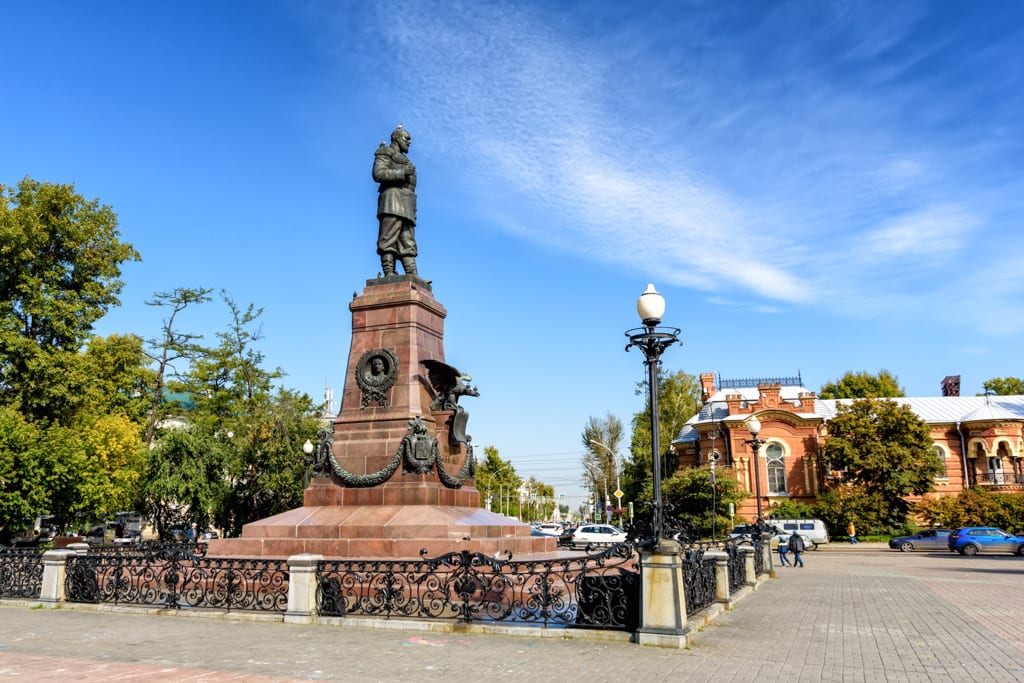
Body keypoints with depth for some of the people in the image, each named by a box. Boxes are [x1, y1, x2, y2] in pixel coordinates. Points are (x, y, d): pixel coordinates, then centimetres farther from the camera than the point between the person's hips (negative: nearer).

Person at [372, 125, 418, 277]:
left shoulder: (403, 160, 34)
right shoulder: (385, 153, 9)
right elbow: (378, 174, -8)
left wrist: (413, 210, 17)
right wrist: (402, 173, -11)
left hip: (406, 204, 8)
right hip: (392, 197, -8)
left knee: (407, 243, -4)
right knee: (389, 239, -17)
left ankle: (413, 277, -13)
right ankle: (389, 275, -27)